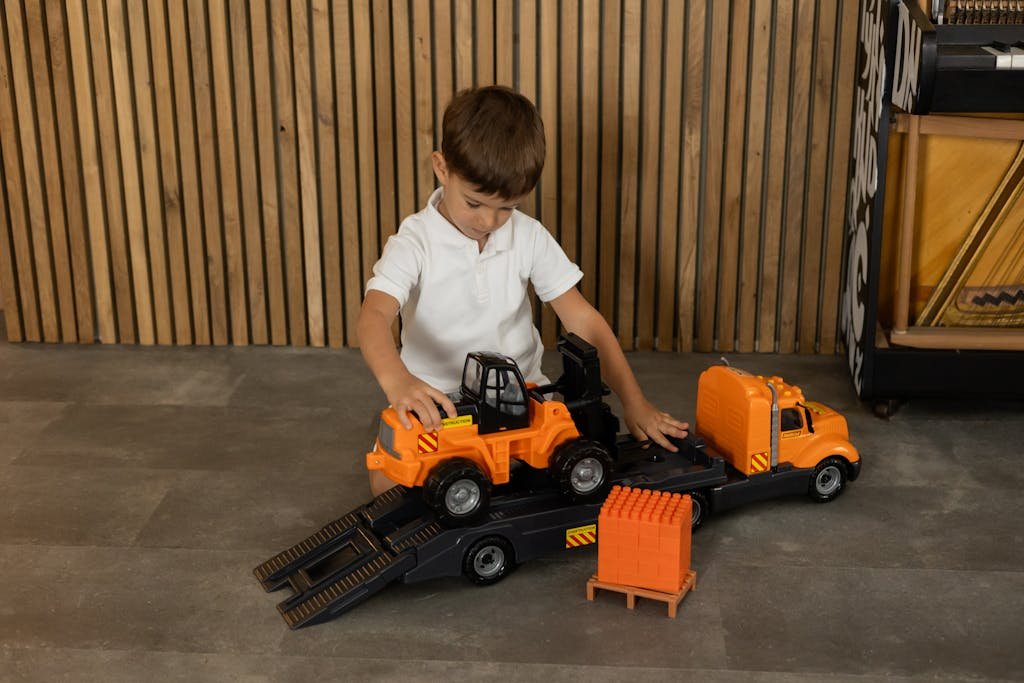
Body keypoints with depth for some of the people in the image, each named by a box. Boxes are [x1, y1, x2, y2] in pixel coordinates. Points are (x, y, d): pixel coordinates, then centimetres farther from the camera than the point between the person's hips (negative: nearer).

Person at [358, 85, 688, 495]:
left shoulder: (529, 238, -4)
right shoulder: (415, 244, -15)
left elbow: (583, 320, -4)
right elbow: (374, 315, -31)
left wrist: (633, 402, -12)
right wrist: (397, 381, -53)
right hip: (437, 400, -3)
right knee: (388, 482, -24)